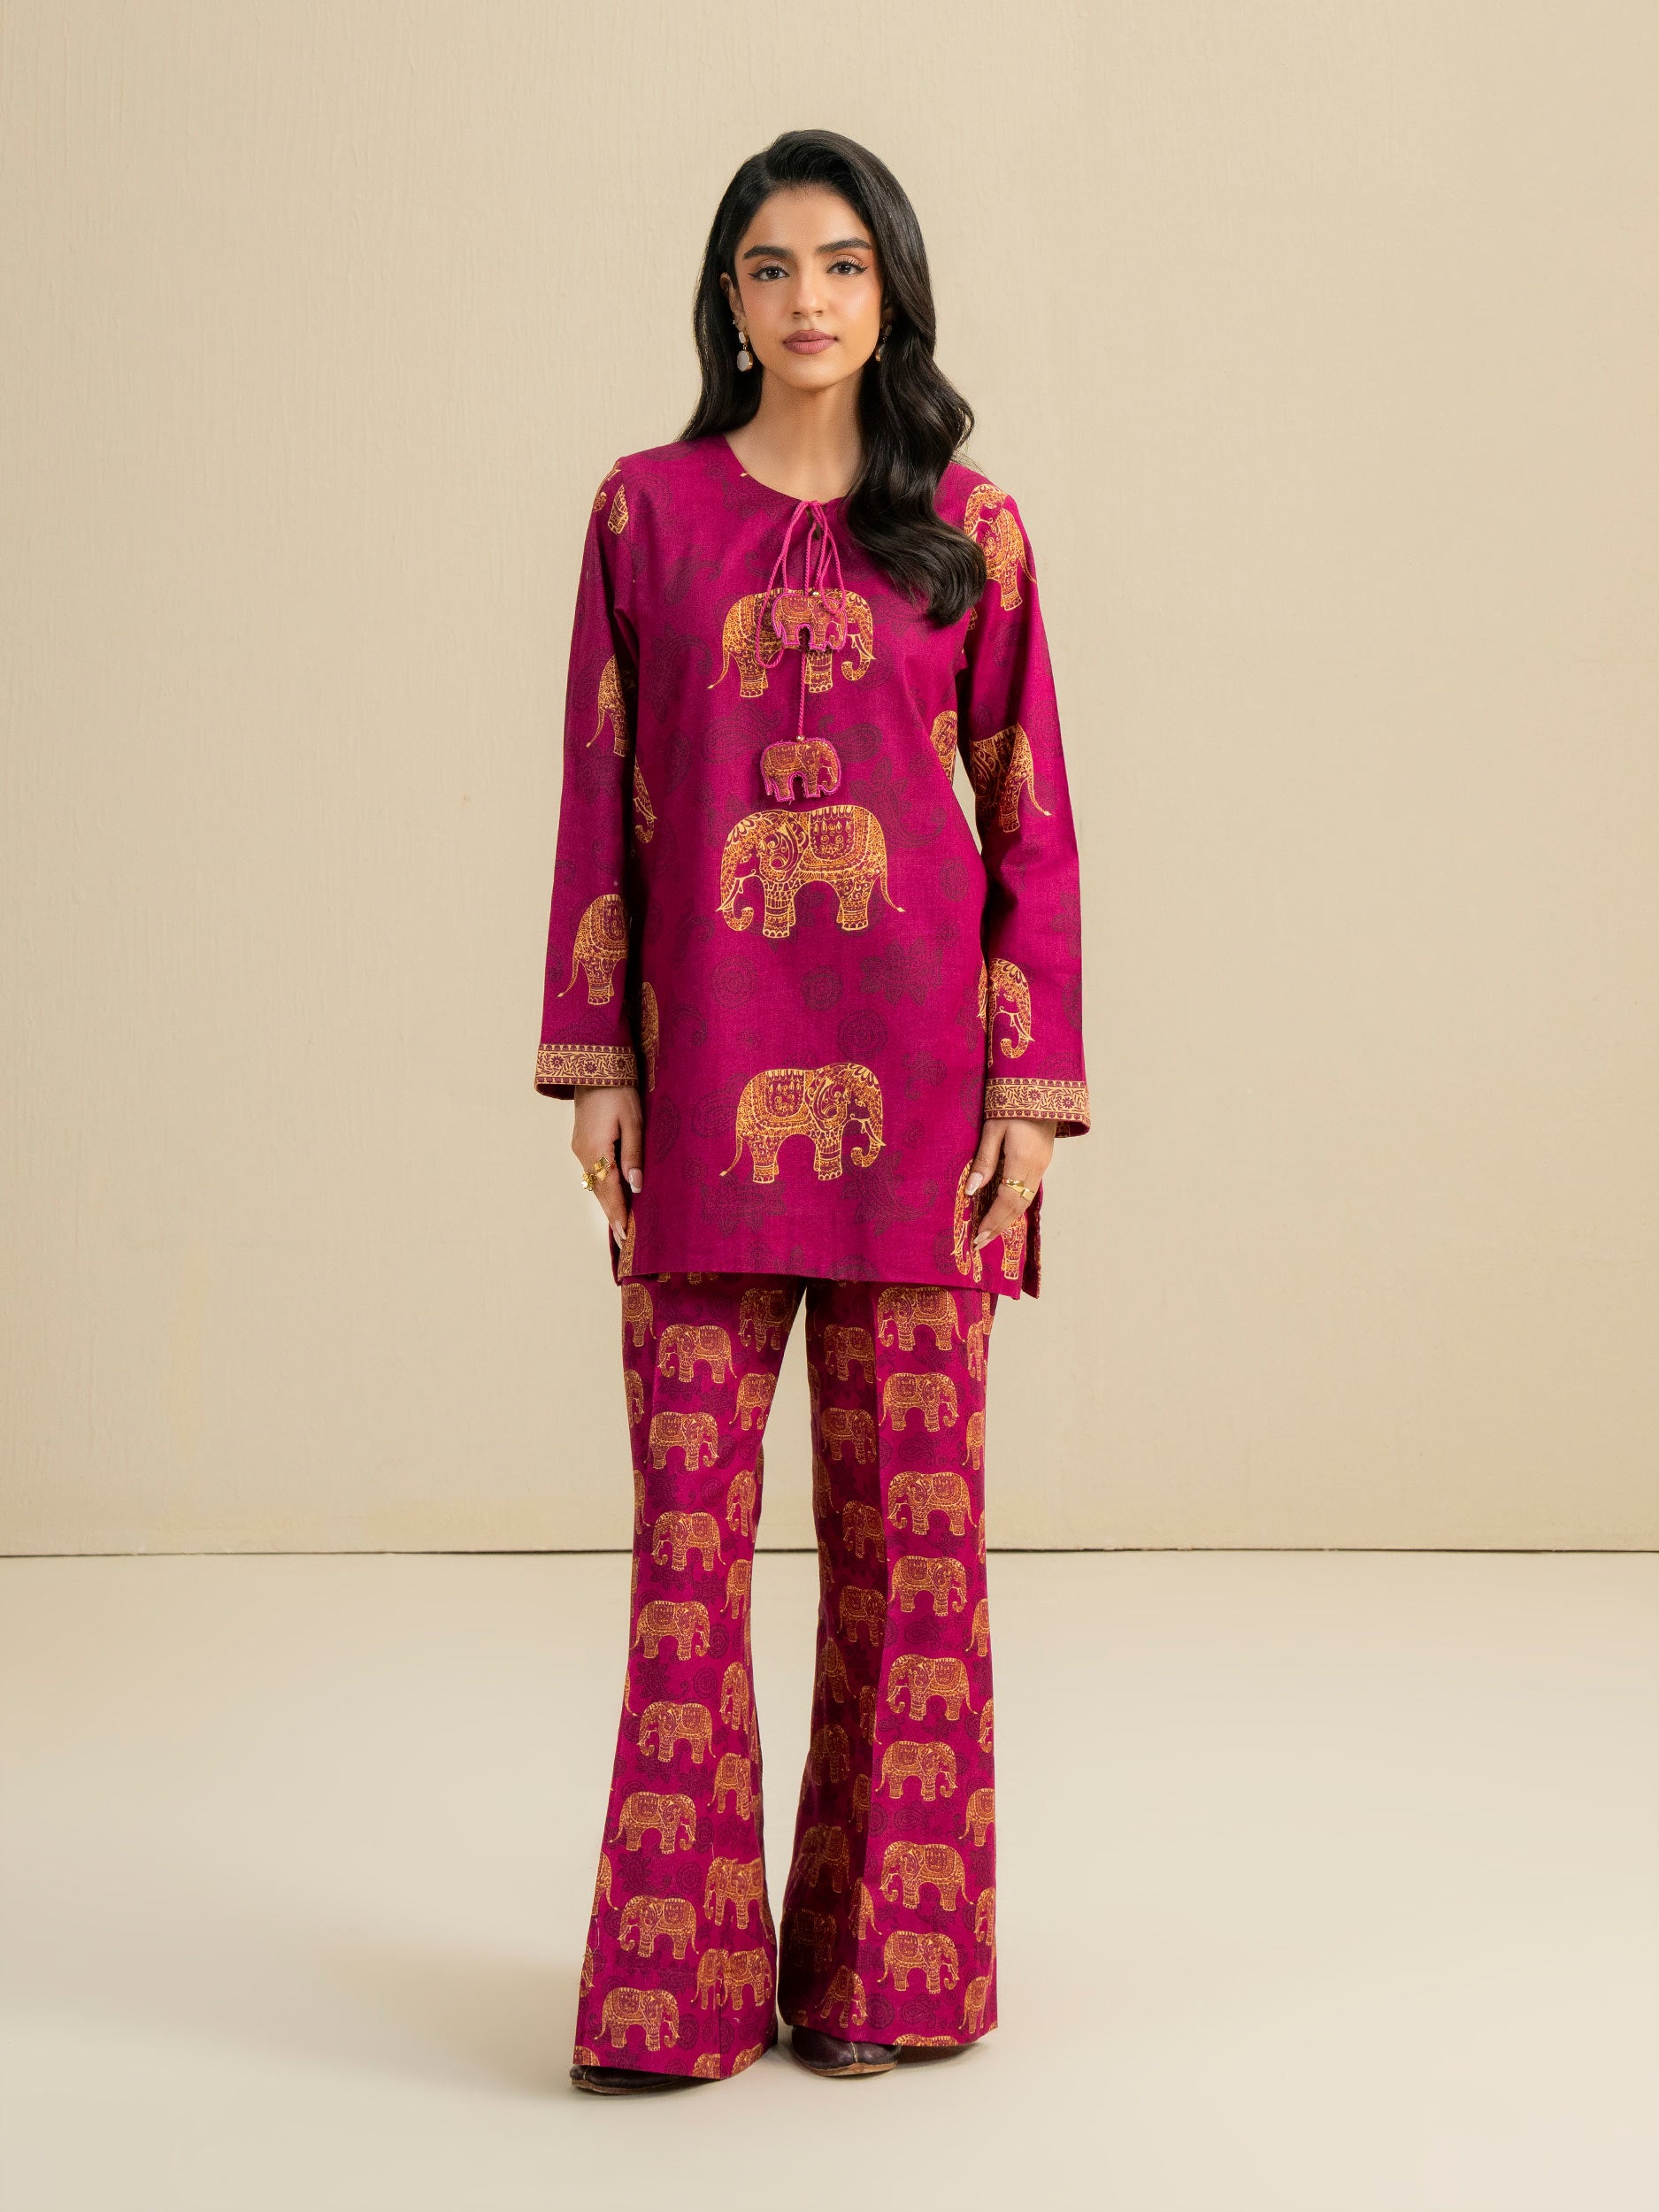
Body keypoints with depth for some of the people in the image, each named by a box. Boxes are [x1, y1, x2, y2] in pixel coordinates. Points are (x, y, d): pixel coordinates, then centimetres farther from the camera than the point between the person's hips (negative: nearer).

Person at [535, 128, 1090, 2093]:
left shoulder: (970, 527, 6)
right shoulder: (646, 509, 7)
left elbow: (1029, 819, 4)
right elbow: (599, 799, 6)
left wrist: (1032, 1088, -4)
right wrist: (591, 1062, -1)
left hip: (914, 1066, 0)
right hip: (708, 1066, 0)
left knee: (907, 1507, 4)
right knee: (688, 1511, 1)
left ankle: (880, 1956, 18)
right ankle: (677, 1980, 12)